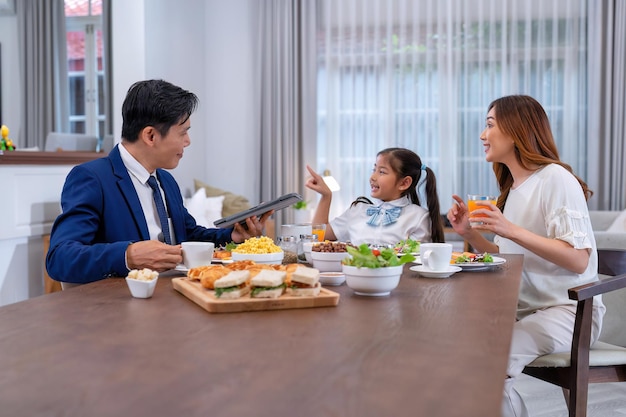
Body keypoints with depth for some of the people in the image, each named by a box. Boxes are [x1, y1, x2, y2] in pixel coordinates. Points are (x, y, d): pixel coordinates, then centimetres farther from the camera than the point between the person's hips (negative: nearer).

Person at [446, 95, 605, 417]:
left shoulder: (556, 179, -14)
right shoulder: (513, 188, 11)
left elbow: (578, 260, -21)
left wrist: (511, 230, -28)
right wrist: (469, 233, -3)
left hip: (569, 310, -7)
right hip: (525, 307, 8)